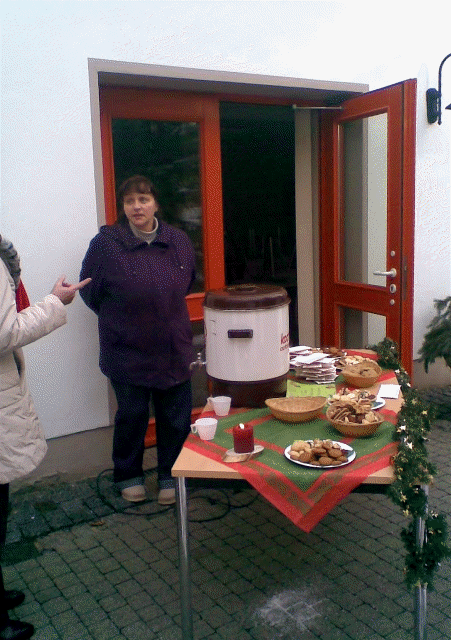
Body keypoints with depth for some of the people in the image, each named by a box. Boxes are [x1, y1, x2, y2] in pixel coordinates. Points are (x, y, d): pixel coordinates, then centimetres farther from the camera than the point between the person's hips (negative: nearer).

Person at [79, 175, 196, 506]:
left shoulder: (179, 241, 1)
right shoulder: (107, 243, -10)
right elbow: (90, 290, 2)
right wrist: (118, 318, 8)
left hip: (174, 348, 3)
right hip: (127, 351, -3)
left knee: (176, 417, 9)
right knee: (132, 416, 10)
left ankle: (170, 475, 30)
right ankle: (129, 476, 33)